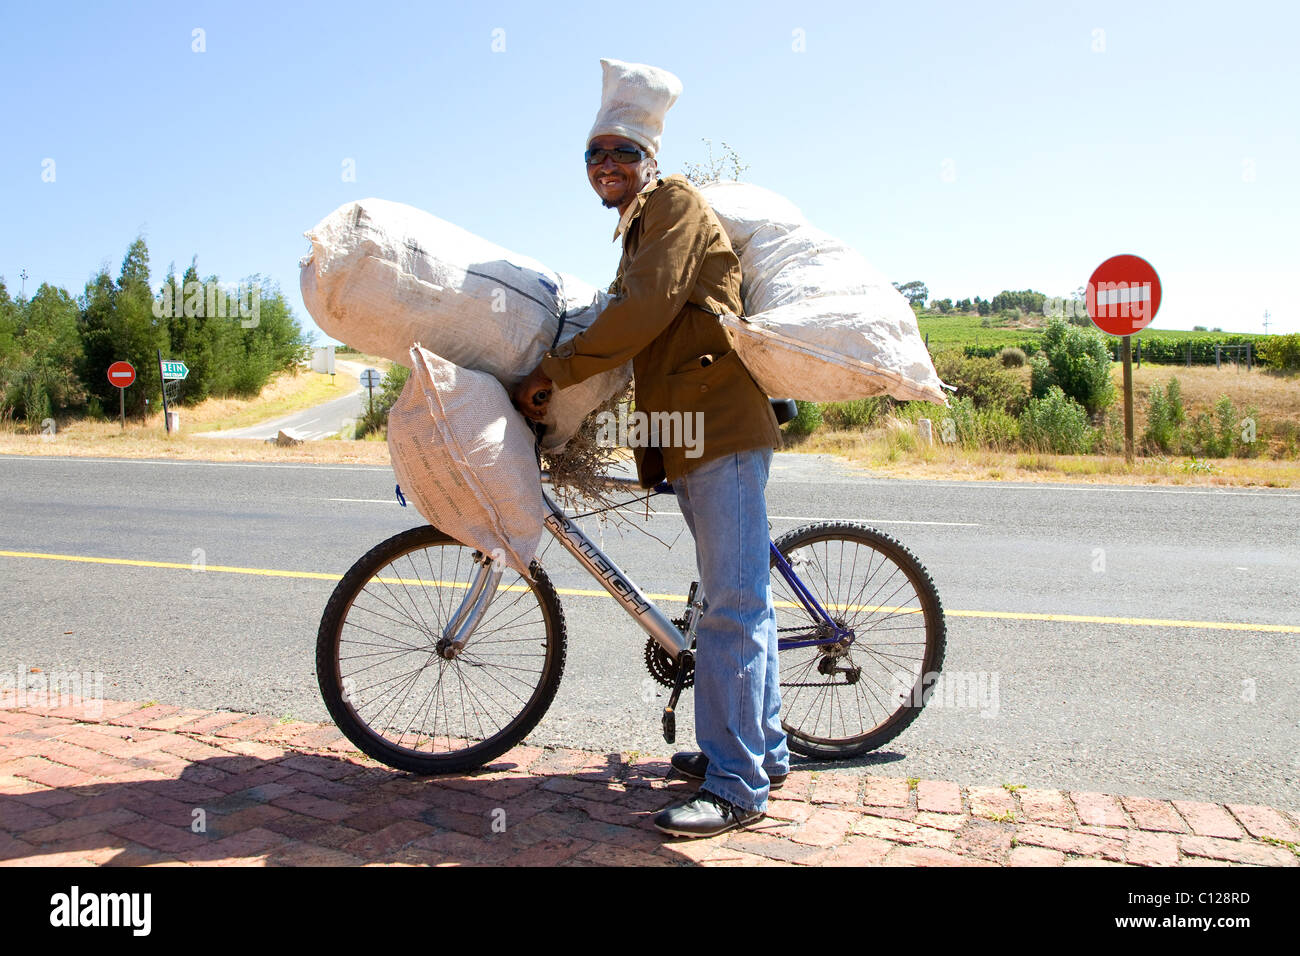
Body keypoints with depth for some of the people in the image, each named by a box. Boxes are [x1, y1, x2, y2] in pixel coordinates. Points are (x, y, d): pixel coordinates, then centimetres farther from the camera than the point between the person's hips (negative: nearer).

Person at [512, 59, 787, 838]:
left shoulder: (676, 202, -3)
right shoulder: (638, 231, 27)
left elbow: (643, 311, -16)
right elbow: (631, 322, 26)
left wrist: (552, 373, -11)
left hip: (719, 427, -10)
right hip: (693, 434, 10)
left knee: (731, 606, -9)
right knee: (741, 600, 14)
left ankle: (736, 786, -3)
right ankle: (765, 751, 26)